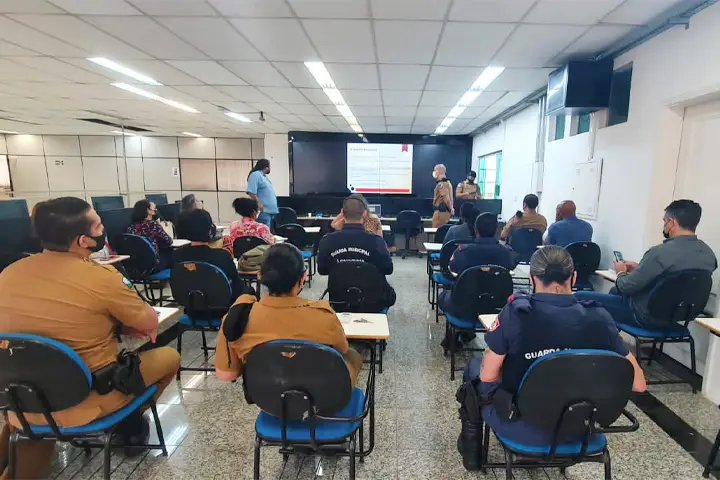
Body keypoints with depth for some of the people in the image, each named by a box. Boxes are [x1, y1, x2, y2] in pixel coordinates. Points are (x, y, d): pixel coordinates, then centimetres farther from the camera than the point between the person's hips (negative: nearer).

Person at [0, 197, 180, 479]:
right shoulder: (101, 278, -24)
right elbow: (150, 324, -11)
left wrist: (120, 323, 3)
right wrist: (125, 321, 9)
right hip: (85, 400, -6)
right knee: (169, 357, 15)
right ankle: (128, 421, 26)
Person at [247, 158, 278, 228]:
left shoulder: (264, 176, 21)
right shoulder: (255, 175, -8)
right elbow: (251, 192, -19)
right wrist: (258, 203, -25)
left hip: (270, 210, 10)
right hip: (263, 210, -10)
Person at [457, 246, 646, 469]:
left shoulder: (516, 312, -23)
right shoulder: (598, 317, -13)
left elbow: (487, 375, -15)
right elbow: (638, 383, -6)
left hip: (522, 429, -3)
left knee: (475, 367, 24)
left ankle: (471, 441, 36)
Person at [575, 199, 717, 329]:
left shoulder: (661, 252, -28)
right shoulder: (708, 253, -2)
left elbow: (626, 287, -20)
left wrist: (621, 272, 1)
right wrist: (639, 268, 14)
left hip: (645, 315, -9)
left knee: (581, 297, -4)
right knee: (615, 291, 32)